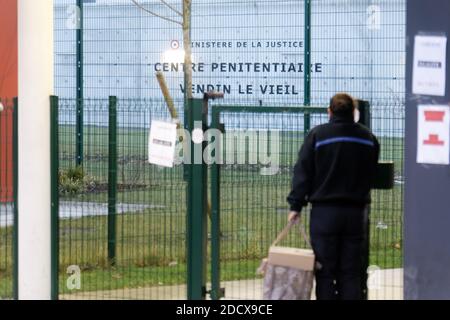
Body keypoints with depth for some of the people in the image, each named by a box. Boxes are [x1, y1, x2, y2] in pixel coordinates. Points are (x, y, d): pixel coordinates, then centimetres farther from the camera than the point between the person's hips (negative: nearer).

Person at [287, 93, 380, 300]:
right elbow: (371, 176, 13)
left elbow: (303, 172, -6)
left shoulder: (317, 135, -5)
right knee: (351, 272, 6)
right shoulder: (368, 138, 6)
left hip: (324, 211, -3)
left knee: (325, 270, 2)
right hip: (356, 212, 3)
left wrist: (296, 205, -3)